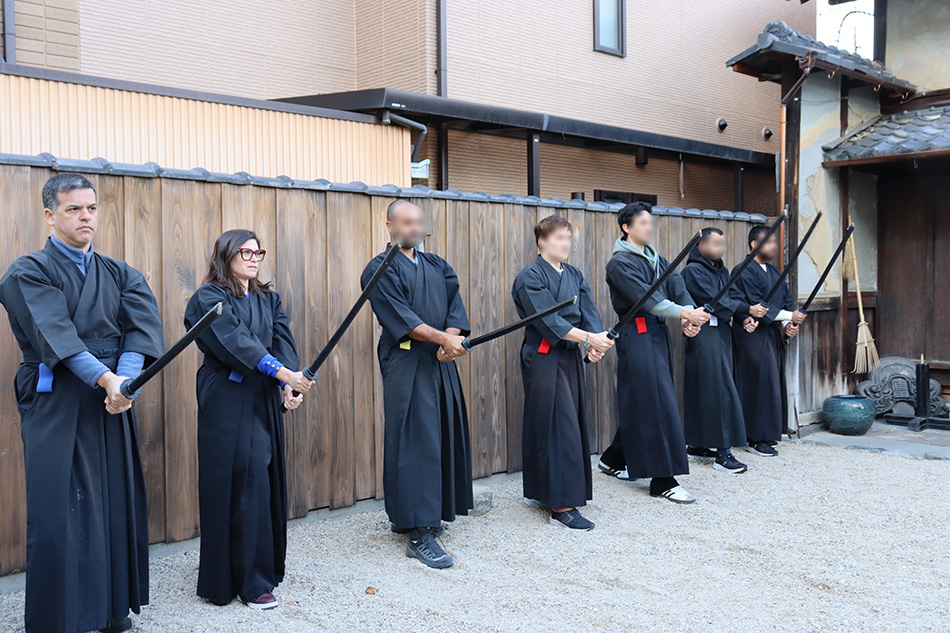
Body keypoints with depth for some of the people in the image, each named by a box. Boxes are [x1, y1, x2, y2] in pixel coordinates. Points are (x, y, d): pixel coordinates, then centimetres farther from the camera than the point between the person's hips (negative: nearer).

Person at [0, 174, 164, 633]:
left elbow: (142, 325, -3)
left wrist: (127, 378, -20)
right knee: (59, 513, -3)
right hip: (55, 408, -4)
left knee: (116, 504, 7)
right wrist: (105, 377, -27)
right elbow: (54, 335, -15)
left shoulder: (120, 275, 13)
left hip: (112, 404, 4)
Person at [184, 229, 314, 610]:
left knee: (264, 484, 8)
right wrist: (283, 373, -27)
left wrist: (288, 385, -15)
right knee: (242, 487, -6)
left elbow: (282, 341, 4)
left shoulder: (268, 299, 17)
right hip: (228, 403, -6)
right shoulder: (209, 298, -3)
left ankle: (263, 568, 21)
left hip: (266, 402, 6)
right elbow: (234, 340, -17)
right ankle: (250, 582, 2)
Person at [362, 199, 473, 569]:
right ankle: (419, 534, -6)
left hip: (441, 365, 7)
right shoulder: (380, 270, -2)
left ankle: (406, 516, 24)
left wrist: (451, 340, -14)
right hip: (405, 366, -6)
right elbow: (400, 317, -14)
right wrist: (442, 338, -24)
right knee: (415, 443, -9)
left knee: (443, 439, 9)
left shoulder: (437, 267, 17)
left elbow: (454, 305, 5)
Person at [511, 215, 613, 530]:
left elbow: (588, 312, 4)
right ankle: (561, 505, -5)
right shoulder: (530, 277, -8)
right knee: (559, 427, -9)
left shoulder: (574, 276, 14)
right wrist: (588, 338, -25)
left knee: (570, 423, 11)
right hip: (543, 359, -8)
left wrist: (597, 341, -15)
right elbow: (548, 320, -18)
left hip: (571, 357, 8)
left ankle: (545, 490, 25)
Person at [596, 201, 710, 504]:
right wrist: (685, 313, -26)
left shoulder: (656, 258, 16)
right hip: (637, 335, -8)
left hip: (658, 332, 8)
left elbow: (677, 287, 4)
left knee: (640, 402, 13)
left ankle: (614, 458, 30)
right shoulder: (620, 263, -10)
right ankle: (663, 481, -4)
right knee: (657, 404, -9)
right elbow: (646, 299, -20)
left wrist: (689, 313, -15)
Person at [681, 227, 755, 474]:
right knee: (718, 390, -9)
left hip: (722, 333, 8)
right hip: (704, 335, -8)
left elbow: (728, 300, 11)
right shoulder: (693, 271, -9)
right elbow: (713, 300, -17)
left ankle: (696, 445, 19)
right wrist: (747, 310, -15)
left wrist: (744, 319, -7)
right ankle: (722, 452, -6)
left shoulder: (722, 271, 17)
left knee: (705, 390, 11)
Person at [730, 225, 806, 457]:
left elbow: (787, 300, 14)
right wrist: (788, 317, -18)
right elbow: (755, 307, -18)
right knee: (760, 384, -8)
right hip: (754, 336, -9)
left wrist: (789, 324, -5)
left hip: (774, 336, 9)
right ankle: (757, 439, -1)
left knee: (773, 383, 11)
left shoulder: (775, 272, 17)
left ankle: (768, 434, 20)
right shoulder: (745, 272, -10)